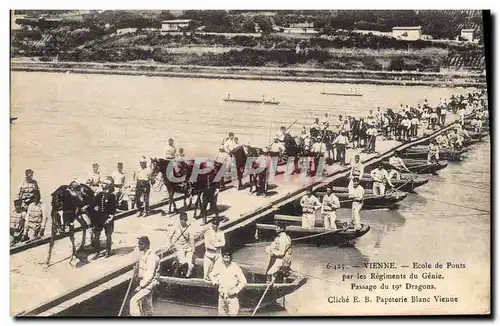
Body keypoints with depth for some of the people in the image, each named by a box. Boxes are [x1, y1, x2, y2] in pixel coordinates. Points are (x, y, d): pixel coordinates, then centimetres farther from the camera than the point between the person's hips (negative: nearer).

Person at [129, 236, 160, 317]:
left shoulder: (151, 256, -21)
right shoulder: (144, 255, 9)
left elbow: (150, 274, -23)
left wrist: (141, 286, -21)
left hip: (149, 285, -10)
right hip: (144, 283, 10)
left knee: (134, 300, -15)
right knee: (146, 307, 15)